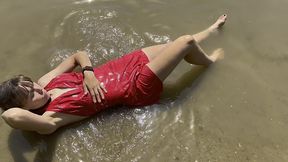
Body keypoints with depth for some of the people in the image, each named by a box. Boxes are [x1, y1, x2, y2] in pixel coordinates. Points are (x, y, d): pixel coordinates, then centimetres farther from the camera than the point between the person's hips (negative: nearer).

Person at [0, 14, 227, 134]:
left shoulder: (45, 81, -1)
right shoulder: (49, 119, -20)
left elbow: (79, 55, 5)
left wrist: (88, 73, -15)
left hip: (126, 64, 7)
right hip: (137, 87, -6)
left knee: (186, 43, 13)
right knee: (187, 42, -3)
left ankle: (212, 30, 48)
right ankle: (210, 61, 33)